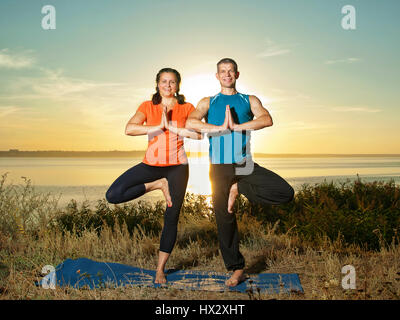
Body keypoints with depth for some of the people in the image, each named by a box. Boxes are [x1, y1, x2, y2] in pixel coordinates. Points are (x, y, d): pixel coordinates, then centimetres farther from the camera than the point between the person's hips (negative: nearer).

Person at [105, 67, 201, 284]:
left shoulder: (187, 108, 4)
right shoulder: (147, 107, 3)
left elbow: (199, 134, -13)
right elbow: (129, 129, -14)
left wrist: (172, 127, -16)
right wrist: (158, 127, -19)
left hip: (177, 166, -1)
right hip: (151, 164, 1)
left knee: (171, 217, 1)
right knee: (113, 195, -16)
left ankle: (160, 269, 17)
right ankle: (157, 185, 1)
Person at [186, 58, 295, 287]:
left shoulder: (250, 101, 12)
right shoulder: (208, 103, 12)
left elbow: (267, 119, -10)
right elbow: (190, 123, -8)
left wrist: (236, 126, -19)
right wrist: (221, 128, -17)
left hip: (245, 164, 1)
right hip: (219, 167, 0)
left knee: (286, 193, -17)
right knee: (225, 219, 3)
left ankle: (240, 188, -1)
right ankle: (237, 270, 17)